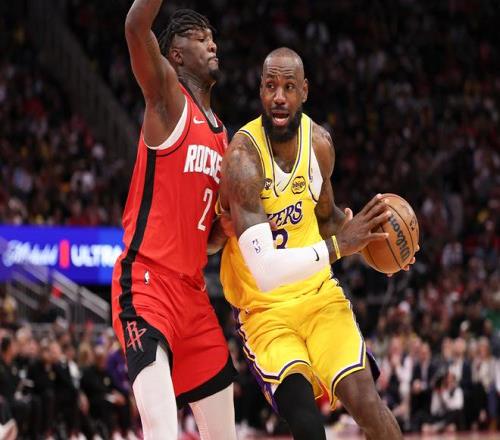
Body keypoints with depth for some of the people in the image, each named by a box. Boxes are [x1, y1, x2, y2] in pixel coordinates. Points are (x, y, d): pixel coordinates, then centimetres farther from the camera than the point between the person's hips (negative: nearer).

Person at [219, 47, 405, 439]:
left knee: (365, 400, -14)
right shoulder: (244, 156, -23)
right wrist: (337, 247, -40)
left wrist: (365, 235, 0)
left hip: (319, 293, 5)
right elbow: (264, 271, -32)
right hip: (265, 310, -5)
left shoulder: (319, 142, -2)